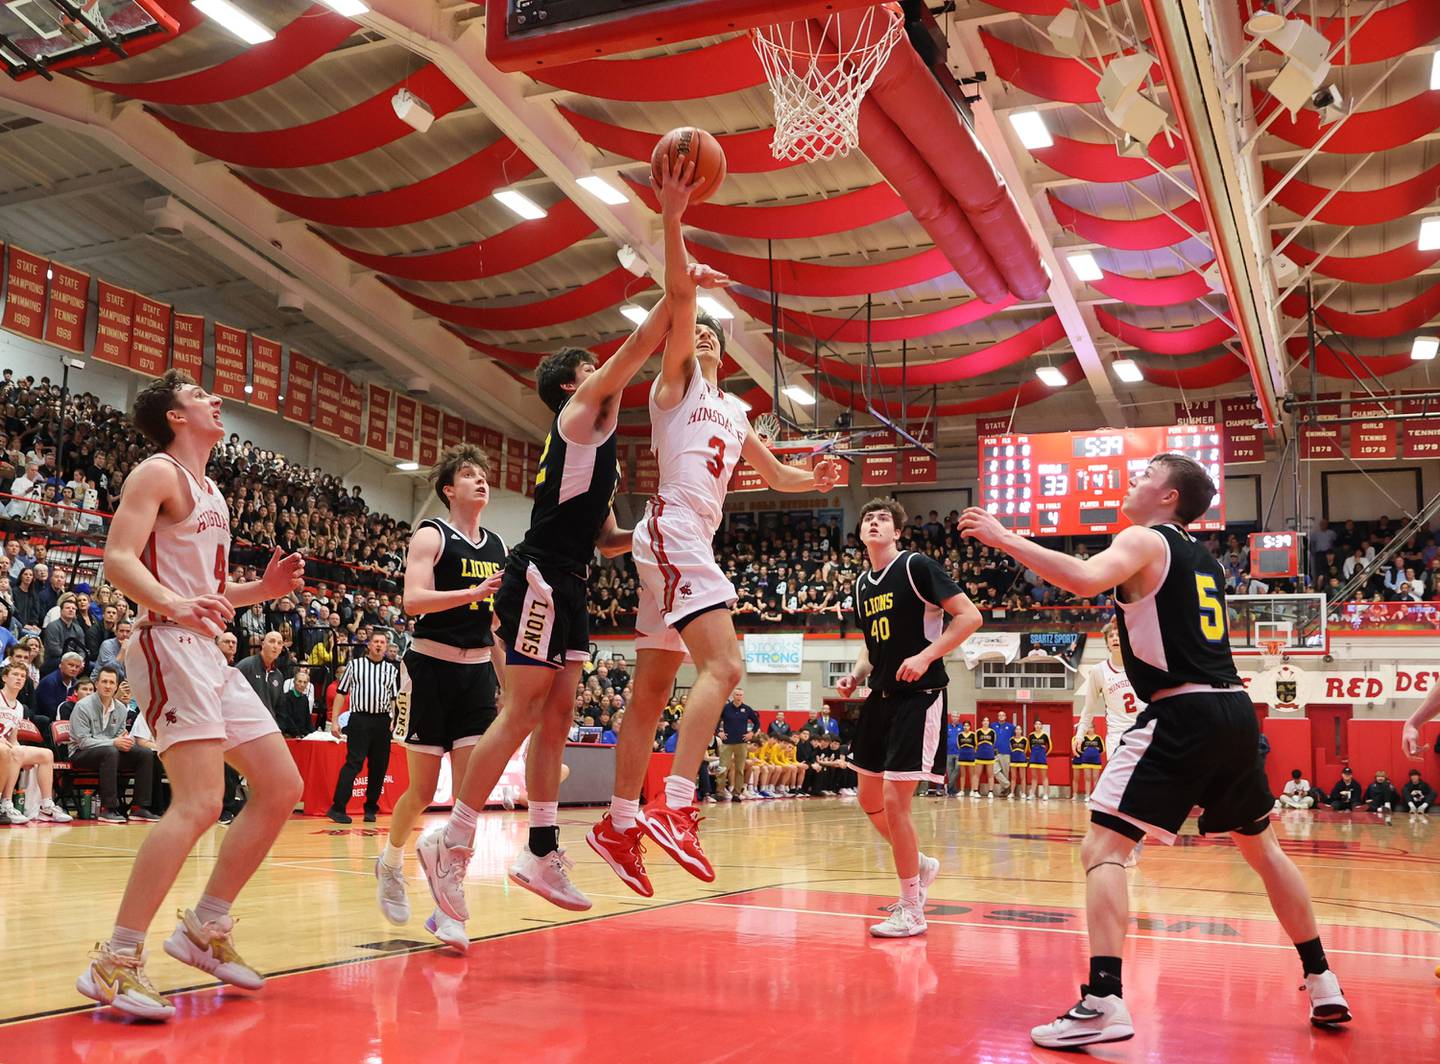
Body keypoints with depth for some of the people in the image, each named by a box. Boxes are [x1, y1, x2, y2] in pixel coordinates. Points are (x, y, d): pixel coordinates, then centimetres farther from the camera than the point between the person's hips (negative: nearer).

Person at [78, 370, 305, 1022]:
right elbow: (118, 560, -17)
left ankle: (205, 929, 15)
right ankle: (115, 962, -14)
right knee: (199, 803, -20)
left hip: (211, 656, 10)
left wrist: (264, 588, 11)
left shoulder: (209, 491, 22)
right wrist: (176, 606, -33)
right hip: (169, 648, -10)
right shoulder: (158, 473, -4)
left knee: (281, 788, 7)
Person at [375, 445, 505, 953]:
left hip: (478, 671, 5)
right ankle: (391, 862, 33)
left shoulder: (497, 546, 13)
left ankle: (447, 909, -3)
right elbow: (413, 601, -19)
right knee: (422, 791, 3)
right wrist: (475, 592, -29)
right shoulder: (431, 535, -5)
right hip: (432, 667, -5)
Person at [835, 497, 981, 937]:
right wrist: (857, 675, 5)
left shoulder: (917, 566, -10)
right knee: (870, 800, 14)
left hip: (918, 697, -8)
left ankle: (912, 912, 3)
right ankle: (921, 866, 37)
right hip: (881, 699, 8)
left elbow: (970, 616, -15)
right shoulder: (861, 584, 12)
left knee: (894, 801, -11)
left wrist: (925, 656, -22)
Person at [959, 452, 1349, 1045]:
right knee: (1261, 847, 25)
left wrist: (1005, 539, -18)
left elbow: (1085, 580, -23)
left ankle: (1104, 1005, -18)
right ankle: (1323, 985, 33)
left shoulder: (1144, 540, -2)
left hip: (1182, 714, -8)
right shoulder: (1205, 561, 21)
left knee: (1102, 848, -7)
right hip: (1235, 709, 8)